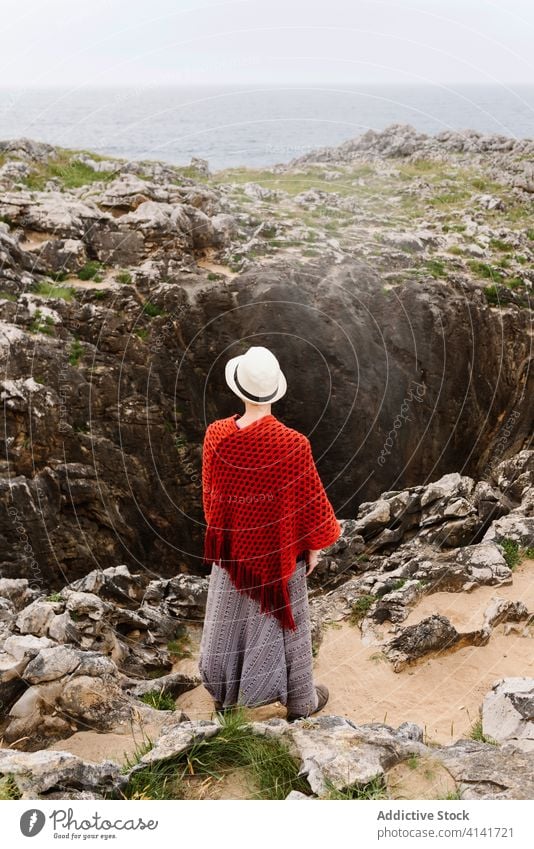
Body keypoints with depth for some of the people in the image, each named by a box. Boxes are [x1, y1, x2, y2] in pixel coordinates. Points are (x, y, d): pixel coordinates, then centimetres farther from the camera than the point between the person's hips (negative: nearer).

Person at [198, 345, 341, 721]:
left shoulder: (216, 436, -18)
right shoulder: (293, 444, -29)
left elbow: (211, 494, -3)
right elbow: (310, 502, -16)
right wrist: (315, 546, 1)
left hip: (234, 545, 3)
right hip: (280, 548, -3)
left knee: (232, 615, 22)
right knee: (285, 618, 17)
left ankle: (225, 693, 42)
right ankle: (300, 701, 36)